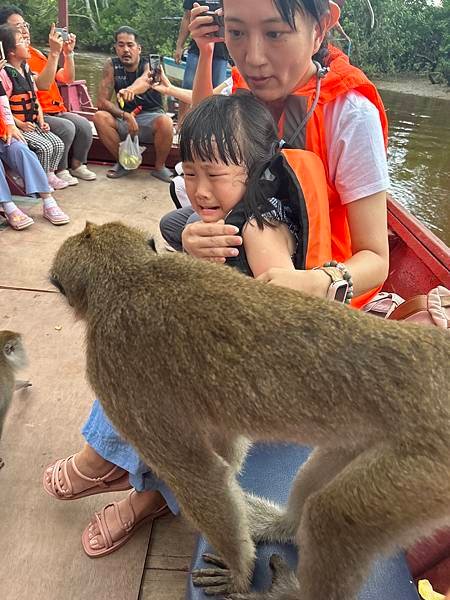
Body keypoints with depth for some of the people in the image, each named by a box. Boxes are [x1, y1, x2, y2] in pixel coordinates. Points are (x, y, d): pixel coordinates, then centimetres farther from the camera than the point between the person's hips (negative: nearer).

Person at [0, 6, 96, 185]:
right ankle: (58, 170, -9)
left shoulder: (35, 53, 15)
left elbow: (67, 78, 13)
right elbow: (43, 84, -23)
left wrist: (68, 53, -1)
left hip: (56, 110, 7)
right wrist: (54, 52, -26)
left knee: (84, 124, -15)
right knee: (66, 127, -28)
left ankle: (77, 165, 4)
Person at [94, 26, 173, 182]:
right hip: (124, 118, 3)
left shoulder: (150, 65, -13)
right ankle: (123, 162, -5)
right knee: (100, 117, -24)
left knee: (165, 121, -35)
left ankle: (159, 167, -9)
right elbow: (102, 102, -11)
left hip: (150, 117, -2)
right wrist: (125, 115, -27)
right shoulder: (111, 65, -5)